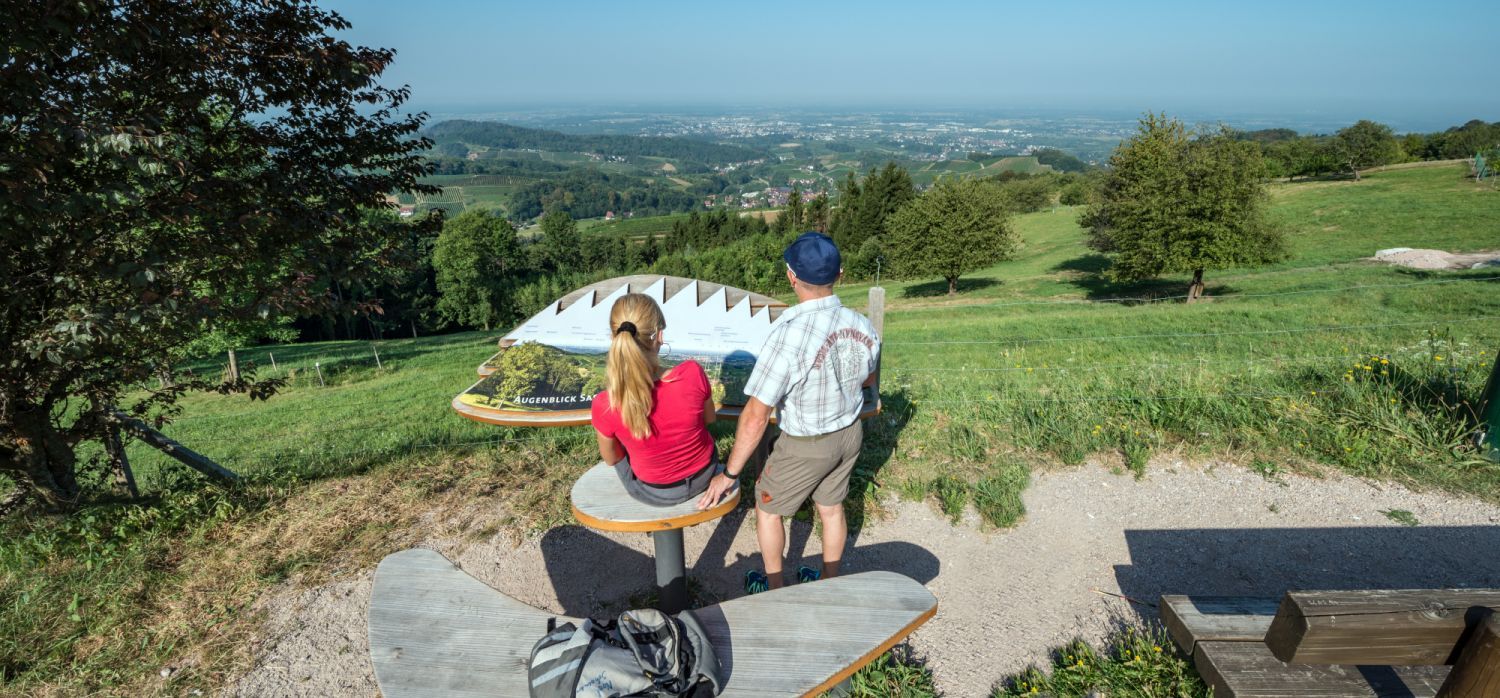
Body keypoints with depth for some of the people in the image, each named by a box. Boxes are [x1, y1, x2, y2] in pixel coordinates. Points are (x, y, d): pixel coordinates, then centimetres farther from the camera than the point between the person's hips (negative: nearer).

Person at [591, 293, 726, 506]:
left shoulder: (605, 406, -31)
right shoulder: (692, 374, -31)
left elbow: (611, 458, -9)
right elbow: (709, 418, -8)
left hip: (654, 493, -1)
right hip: (704, 473, 1)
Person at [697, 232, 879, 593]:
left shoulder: (789, 335, -35)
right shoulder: (863, 326, -15)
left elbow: (756, 417, -29)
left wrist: (729, 473, -18)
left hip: (805, 446, -5)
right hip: (850, 434, 6)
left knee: (768, 508, 20)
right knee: (831, 508, 25)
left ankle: (773, 588, 39)